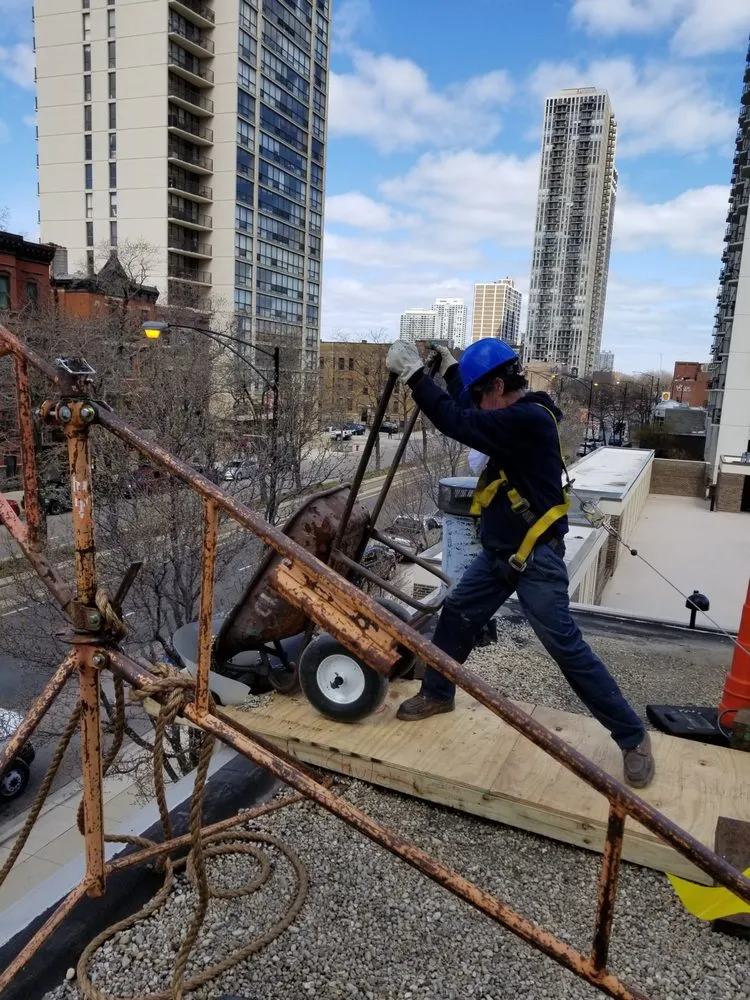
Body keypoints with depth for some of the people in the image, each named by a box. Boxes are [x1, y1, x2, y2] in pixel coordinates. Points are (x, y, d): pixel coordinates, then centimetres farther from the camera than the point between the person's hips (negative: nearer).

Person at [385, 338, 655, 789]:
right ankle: (437, 695, 36)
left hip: (537, 558, -9)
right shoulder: (517, 414, 5)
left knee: (567, 648, -5)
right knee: (456, 615, 15)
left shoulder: (529, 419, -25)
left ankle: (634, 737, 11)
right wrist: (450, 369, 16)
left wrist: (413, 373, -22)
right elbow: (471, 417, 22)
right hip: (499, 552, 9)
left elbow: (459, 423, -28)